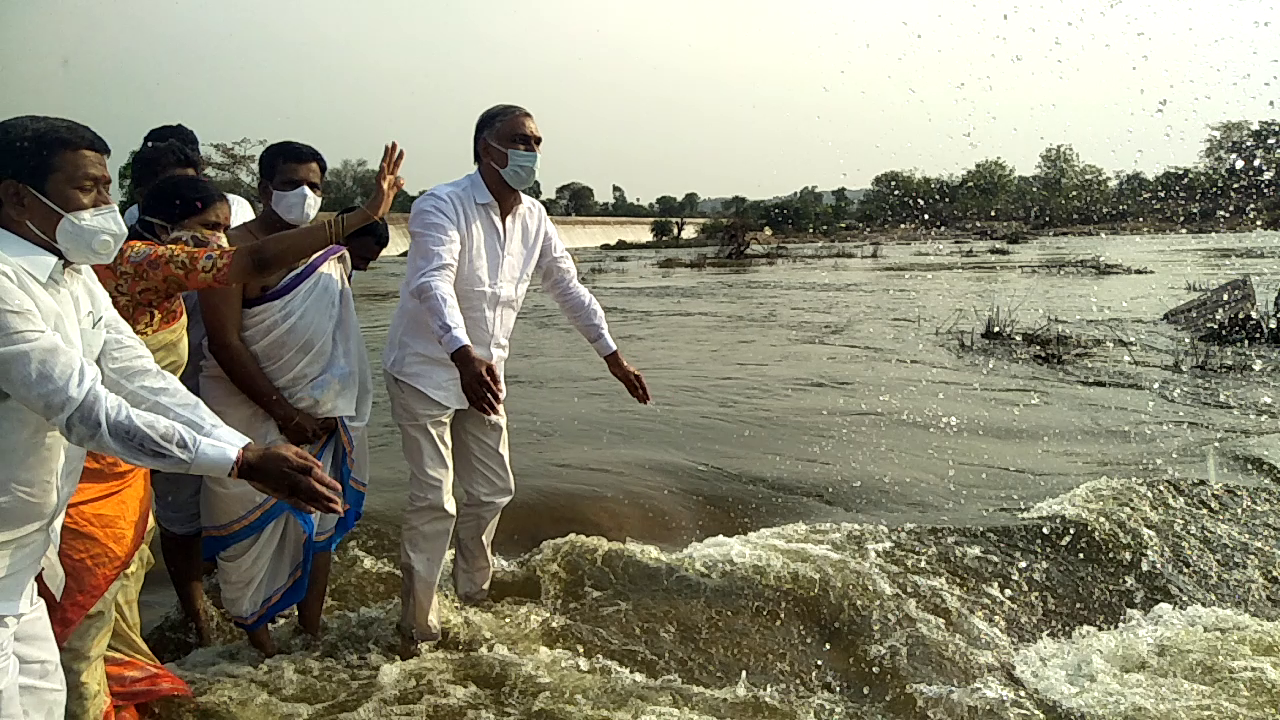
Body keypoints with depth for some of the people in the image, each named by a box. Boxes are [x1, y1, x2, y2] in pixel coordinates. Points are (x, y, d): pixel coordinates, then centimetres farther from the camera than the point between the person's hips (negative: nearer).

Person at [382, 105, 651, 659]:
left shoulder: (534, 218, 3)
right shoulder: (442, 208, -20)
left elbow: (568, 287, 11)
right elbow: (433, 285, -36)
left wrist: (614, 357, 8)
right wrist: (464, 356, -53)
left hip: (483, 373, 7)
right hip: (426, 371, -7)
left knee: (493, 492, 14)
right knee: (434, 501, -5)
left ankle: (473, 595, 37)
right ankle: (417, 627, 12)